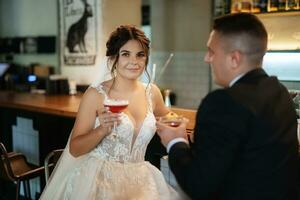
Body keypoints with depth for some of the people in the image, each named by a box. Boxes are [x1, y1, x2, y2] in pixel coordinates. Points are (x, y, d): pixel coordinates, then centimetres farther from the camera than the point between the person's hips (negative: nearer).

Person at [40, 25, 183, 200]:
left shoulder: (152, 92, 3)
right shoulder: (96, 94, -9)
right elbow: (74, 149, -7)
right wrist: (102, 130, -21)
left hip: (139, 179, 4)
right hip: (100, 179, -4)